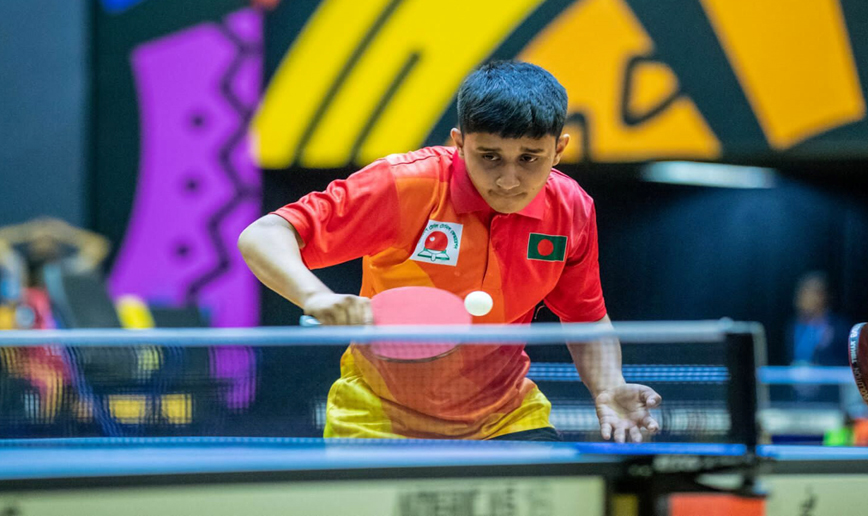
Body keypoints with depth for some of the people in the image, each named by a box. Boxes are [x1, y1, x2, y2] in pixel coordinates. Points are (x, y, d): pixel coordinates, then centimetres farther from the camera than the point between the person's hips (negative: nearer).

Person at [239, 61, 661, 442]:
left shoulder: (571, 209, -10)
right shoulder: (404, 186, -24)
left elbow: (587, 319, 8)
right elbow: (261, 237, -27)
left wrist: (608, 391, -12)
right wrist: (316, 297, -46)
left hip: (506, 417, 3)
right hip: (380, 421, -3)